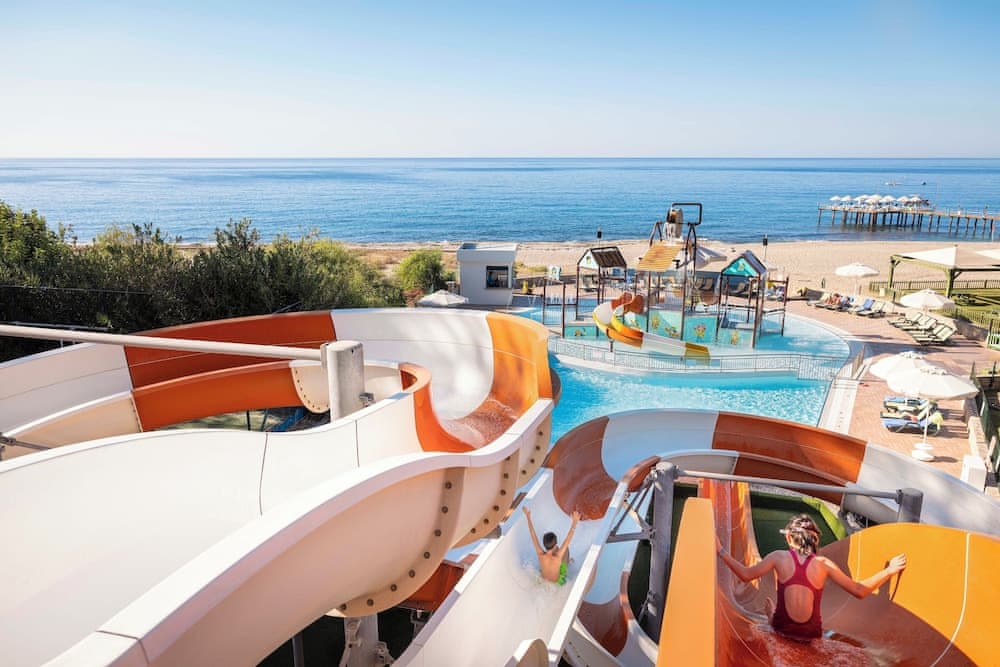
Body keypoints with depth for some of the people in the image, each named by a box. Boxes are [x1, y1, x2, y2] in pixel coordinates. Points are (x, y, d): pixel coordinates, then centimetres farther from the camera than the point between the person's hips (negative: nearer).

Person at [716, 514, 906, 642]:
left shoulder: (779, 557, -8)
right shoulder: (824, 564, -6)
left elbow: (746, 575, -9)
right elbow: (860, 591, -3)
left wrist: (721, 551, 0)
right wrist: (889, 571, 7)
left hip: (782, 629, -1)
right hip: (811, 634, 2)